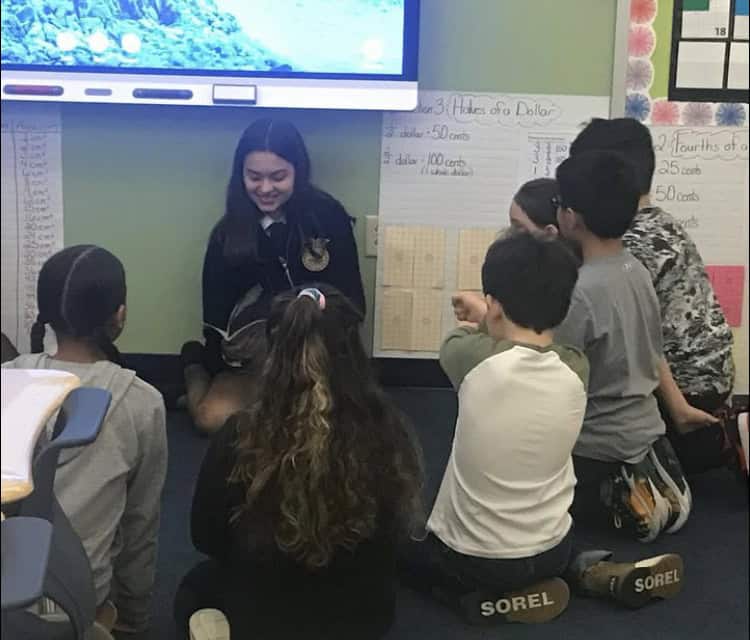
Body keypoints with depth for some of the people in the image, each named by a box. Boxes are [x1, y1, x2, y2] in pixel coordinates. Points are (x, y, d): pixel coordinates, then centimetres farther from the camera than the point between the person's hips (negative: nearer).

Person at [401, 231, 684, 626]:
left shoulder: (475, 359, -24)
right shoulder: (577, 368, -12)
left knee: (400, 545, 25)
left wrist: (475, 325, 23)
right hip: (551, 552, 5)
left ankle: (482, 596, 2)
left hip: (470, 560, -4)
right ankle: (587, 573, 11)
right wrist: (490, 322, 24)